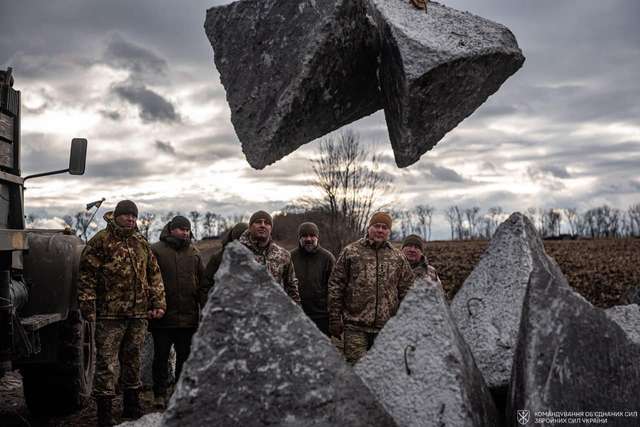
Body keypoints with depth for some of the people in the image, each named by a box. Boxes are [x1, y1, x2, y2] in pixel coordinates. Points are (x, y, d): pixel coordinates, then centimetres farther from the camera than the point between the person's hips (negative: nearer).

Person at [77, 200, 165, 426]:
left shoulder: (141, 242, 13)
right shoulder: (101, 241, -4)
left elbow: (154, 274, 17)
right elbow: (86, 275, -7)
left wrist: (158, 303, 9)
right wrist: (88, 307, -13)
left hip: (139, 314, 6)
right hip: (110, 314, -5)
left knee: (133, 360, 15)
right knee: (106, 363, -2)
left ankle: (132, 405, 28)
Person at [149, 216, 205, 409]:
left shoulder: (194, 253, 11)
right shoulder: (156, 251, -2)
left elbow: (202, 283, 13)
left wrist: (205, 309, 7)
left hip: (188, 317, 3)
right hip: (163, 315, -3)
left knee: (185, 356, 11)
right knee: (161, 356, 6)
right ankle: (160, 394, 17)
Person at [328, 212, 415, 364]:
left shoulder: (398, 257, 10)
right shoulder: (350, 252, 3)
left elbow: (406, 291, 13)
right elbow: (336, 287, 2)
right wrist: (335, 320, -1)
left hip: (387, 328, 3)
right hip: (355, 327, -2)